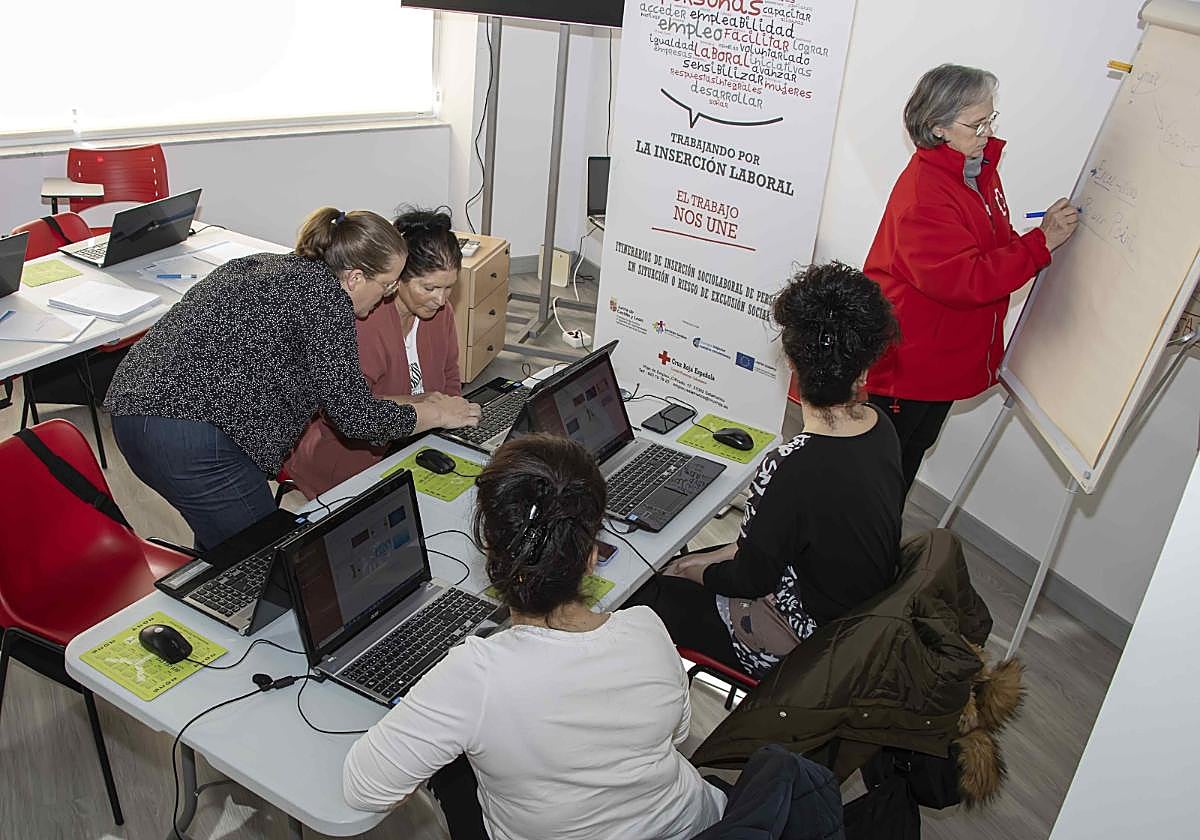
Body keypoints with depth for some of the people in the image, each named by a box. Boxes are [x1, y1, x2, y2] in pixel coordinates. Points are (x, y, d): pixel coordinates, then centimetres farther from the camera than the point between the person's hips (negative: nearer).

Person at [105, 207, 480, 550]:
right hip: (191, 436, -10)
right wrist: (437, 413, 6)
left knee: (219, 544, 26)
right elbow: (354, 415, -8)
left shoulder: (263, 264, 17)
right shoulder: (325, 295, -9)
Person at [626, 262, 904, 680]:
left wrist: (700, 571, 0)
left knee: (646, 593, 9)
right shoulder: (881, 430, -10)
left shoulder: (791, 470, -36)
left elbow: (751, 579, -20)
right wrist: (738, 549, 7)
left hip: (799, 645, -8)